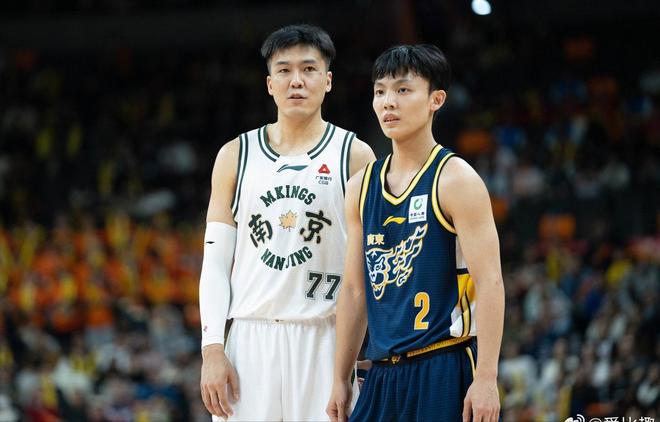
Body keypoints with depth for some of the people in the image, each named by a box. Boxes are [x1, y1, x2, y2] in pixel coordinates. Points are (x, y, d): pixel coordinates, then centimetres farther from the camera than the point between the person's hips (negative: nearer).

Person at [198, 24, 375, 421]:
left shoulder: (355, 157, 4)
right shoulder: (236, 156, 10)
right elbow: (216, 262, 8)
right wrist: (212, 350, -3)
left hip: (322, 341, -2)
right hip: (250, 340, 2)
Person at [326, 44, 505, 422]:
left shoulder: (456, 180, -6)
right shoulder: (361, 187, 13)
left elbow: (490, 283, -12)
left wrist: (486, 379, -19)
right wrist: (341, 380, 15)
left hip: (446, 372, -6)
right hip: (384, 375, 6)